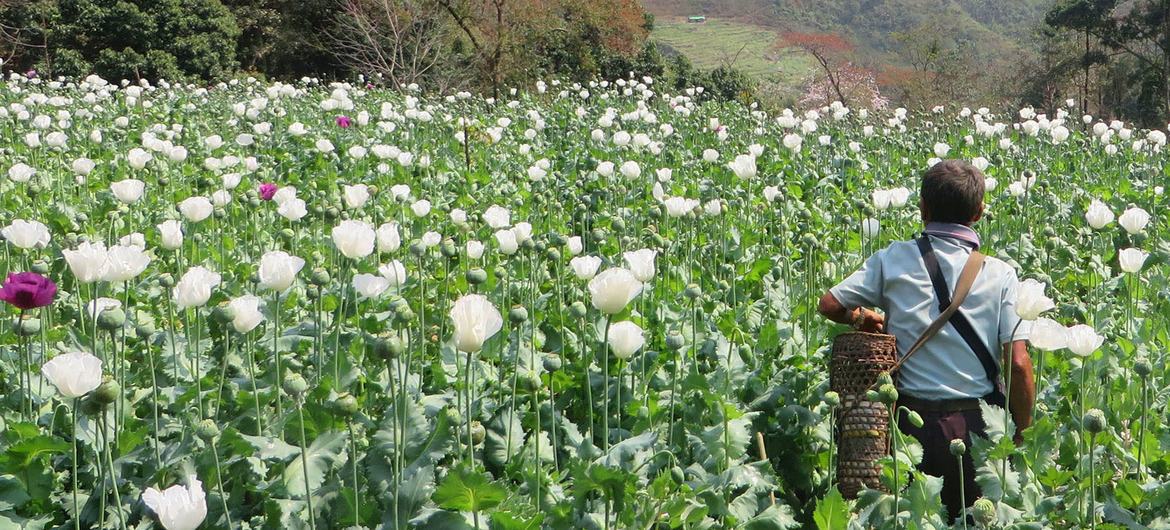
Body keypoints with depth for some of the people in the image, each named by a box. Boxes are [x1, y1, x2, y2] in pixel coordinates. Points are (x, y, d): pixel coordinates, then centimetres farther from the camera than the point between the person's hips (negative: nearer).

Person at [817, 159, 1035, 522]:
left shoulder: (894, 259, -3)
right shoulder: (1000, 275, -4)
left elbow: (829, 305, 1)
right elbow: (1018, 364, -9)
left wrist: (862, 317, 22)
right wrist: (1023, 431, 2)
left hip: (912, 421, 0)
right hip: (977, 424, 0)